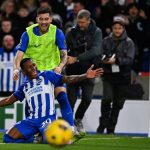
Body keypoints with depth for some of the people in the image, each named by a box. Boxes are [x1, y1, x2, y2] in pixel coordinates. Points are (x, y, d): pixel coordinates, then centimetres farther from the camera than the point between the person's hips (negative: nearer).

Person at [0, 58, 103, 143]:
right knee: (9, 138, -11)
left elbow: (68, 79, -7)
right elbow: (9, 100, 24)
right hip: (32, 120, 5)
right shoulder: (24, 87, 16)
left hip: (48, 118, -5)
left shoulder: (47, 76, 4)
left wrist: (86, 76, -21)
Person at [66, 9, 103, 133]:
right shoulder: (72, 32, -1)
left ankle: (78, 119, 15)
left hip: (88, 71, 0)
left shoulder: (96, 32, -5)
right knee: (71, 99, -1)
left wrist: (76, 58, -25)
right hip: (73, 71, 1)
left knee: (87, 98, -10)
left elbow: (95, 51, -19)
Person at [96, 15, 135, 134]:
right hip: (108, 75, 0)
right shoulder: (106, 41, 5)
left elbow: (130, 59, -10)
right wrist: (104, 59, -16)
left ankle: (111, 129, 16)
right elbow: (101, 55, 7)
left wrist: (116, 60, -24)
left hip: (123, 77, 0)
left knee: (117, 103, 5)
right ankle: (103, 124, -2)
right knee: (107, 98, -17)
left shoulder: (128, 42, -2)